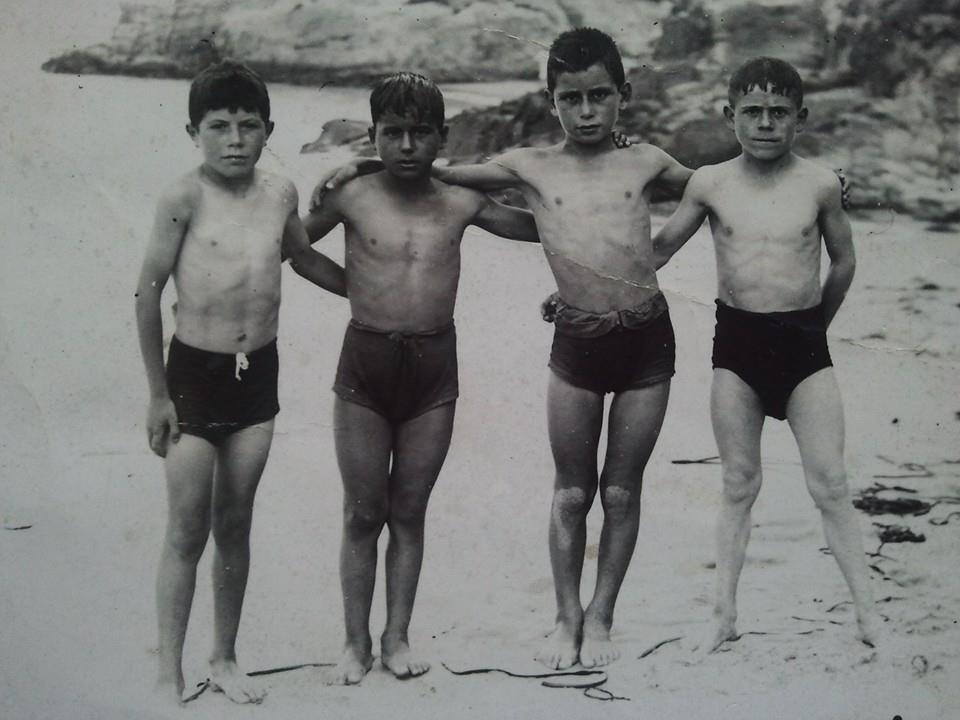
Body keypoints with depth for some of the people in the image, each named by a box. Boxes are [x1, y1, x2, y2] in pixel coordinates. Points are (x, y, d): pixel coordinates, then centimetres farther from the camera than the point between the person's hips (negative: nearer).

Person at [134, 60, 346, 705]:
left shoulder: (280, 193, 1)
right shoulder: (185, 197, -12)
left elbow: (302, 257, 22)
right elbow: (149, 292, -7)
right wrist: (158, 395, -5)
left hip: (259, 372, 4)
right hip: (195, 371, -4)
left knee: (235, 526, 13)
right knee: (186, 533, 1)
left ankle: (225, 660, 27)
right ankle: (170, 677, 13)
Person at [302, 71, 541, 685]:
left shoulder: (461, 203, 0)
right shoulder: (351, 197, -4)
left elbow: (541, 228, 12)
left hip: (435, 364, 1)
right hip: (365, 362, -1)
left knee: (409, 513, 10)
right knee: (363, 514, 7)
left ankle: (397, 638, 22)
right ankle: (357, 643, 18)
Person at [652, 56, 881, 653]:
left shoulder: (820, 185, -3)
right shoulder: (710, 184, -1)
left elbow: (843, 261, 11)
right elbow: (660, 249, 9)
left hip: (803, 341, -1)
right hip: (736, 340, 1)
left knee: (830, 484, -2)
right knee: (739, 486, 7)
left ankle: (868, 616, 5)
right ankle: (725, 615, 15)